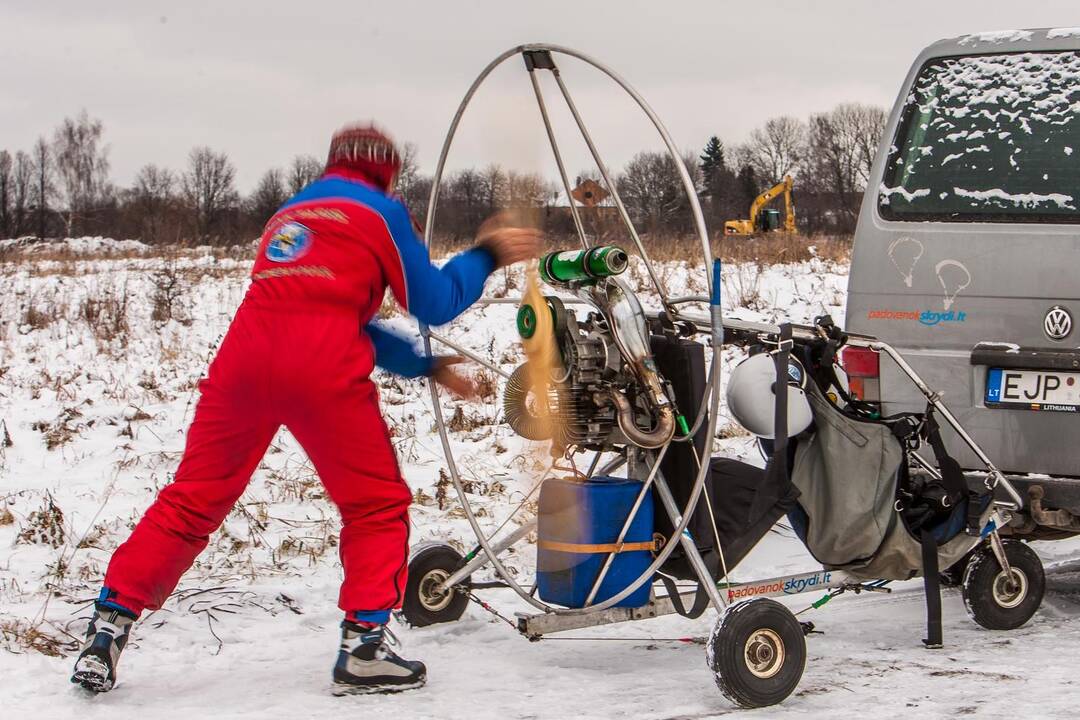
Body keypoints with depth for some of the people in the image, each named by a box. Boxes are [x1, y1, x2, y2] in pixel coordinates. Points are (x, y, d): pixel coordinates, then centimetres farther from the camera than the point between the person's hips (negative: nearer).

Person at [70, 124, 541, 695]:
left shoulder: (288, 215, 32)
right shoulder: (380, 211, 13)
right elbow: (433, 305, 11)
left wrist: (425, 366, 37)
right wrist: (486, 256, 27)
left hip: (245, 354, 5)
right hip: (324, 369, -5)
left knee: (193, 499, 11)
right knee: (377, 505, 11)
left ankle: (107, 628, 6)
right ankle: (364, 645, 2)